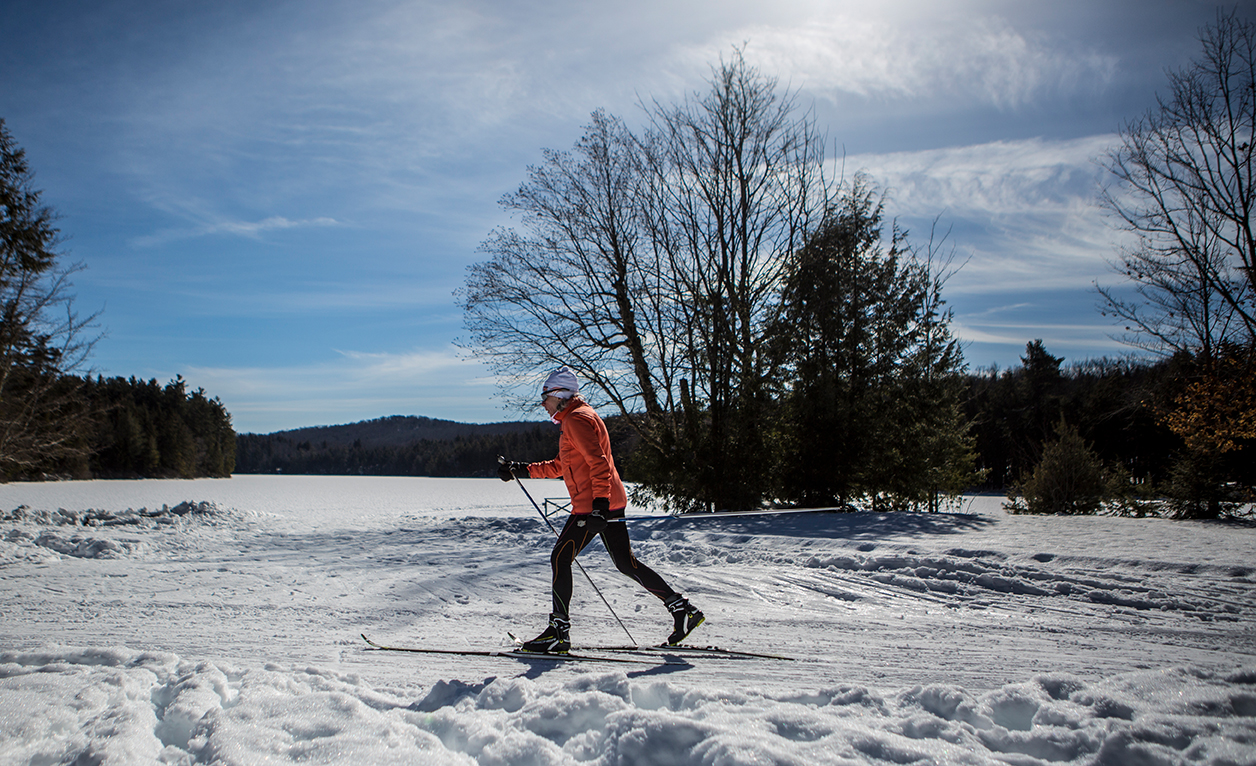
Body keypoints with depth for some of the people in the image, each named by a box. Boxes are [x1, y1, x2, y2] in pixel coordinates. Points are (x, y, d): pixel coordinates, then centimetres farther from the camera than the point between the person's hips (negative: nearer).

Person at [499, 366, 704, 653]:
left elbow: (598, 462, -20)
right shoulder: (573, 419, 24)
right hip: (610, 502, 10)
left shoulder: (577, 419, -9)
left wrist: (599, 503, -28)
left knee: (560, 559, -5)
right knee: (626, 563, 10)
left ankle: (559, 631, -2)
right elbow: (560, 466, 30)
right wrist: (522, 471, 26)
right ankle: (682, 610, 10)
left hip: (595, 505, -10)